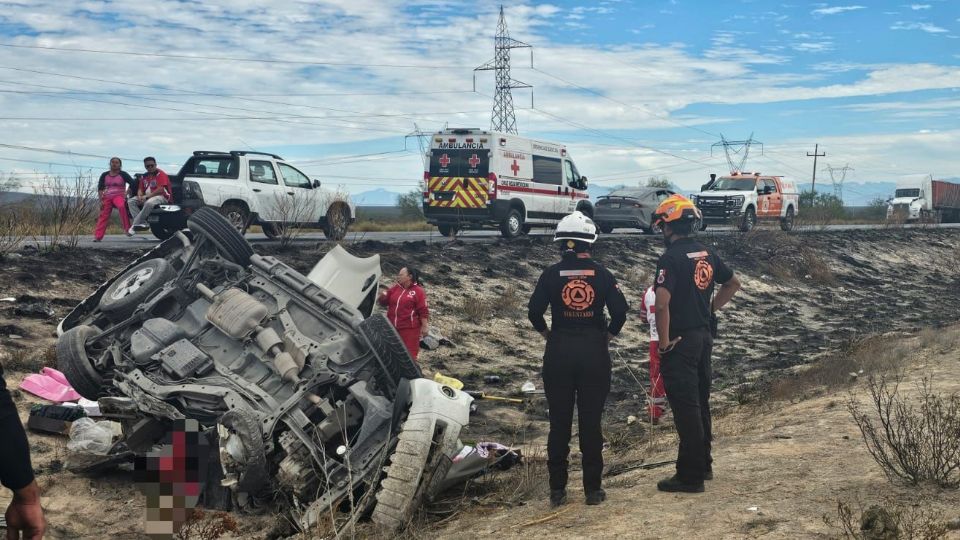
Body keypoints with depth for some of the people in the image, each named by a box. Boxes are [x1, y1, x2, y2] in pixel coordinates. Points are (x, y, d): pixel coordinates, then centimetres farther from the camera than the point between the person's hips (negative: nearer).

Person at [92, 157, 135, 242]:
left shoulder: (123, 174, 2)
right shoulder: (104, 175, 10)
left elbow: (133, 183, -4)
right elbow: (100, 188, 10)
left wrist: (127, 194, -11)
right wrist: (101, 200, 0)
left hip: (119, 196, -4)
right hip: (107, 197, 4)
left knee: (122, 206, -36)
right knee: (103, 216, -5)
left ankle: (127, 228, -33)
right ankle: (98, 236, -4)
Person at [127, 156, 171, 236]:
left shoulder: (160, 174, -7)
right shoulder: (144, 176, 16)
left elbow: (161, 190, -17)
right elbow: (140, 189, 17)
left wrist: (147, 196, -18)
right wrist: (140, 196, -9)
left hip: (162, 197, -8)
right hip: (147, 197, 8)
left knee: (149, 203, -39)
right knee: (131, 201, -8)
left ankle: (135, 225, -32)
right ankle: (141, 223, -25)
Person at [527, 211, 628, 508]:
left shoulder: (551, 274, -2)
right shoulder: (601, 274, -2)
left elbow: (534, 311, -6)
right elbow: (620, 310, -8)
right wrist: (609, 333, 8)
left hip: (559, 350, 0)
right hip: (595, 351, 0)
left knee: (559, 422, 7)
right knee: (591, 422, 5)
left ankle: (557, 489, 10)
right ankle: (593, 489, 9)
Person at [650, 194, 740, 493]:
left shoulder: (671, 258, -18)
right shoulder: (707, 253, 7)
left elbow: (662, 304, -26)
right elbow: (733, 283, 21)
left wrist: (664, 342, -16)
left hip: (680, 342, -8)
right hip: (704, 337, 8)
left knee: (686, 409, -3)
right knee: (700, 403, 18)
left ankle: (690, 477, 2)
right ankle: (704, 465, 28)